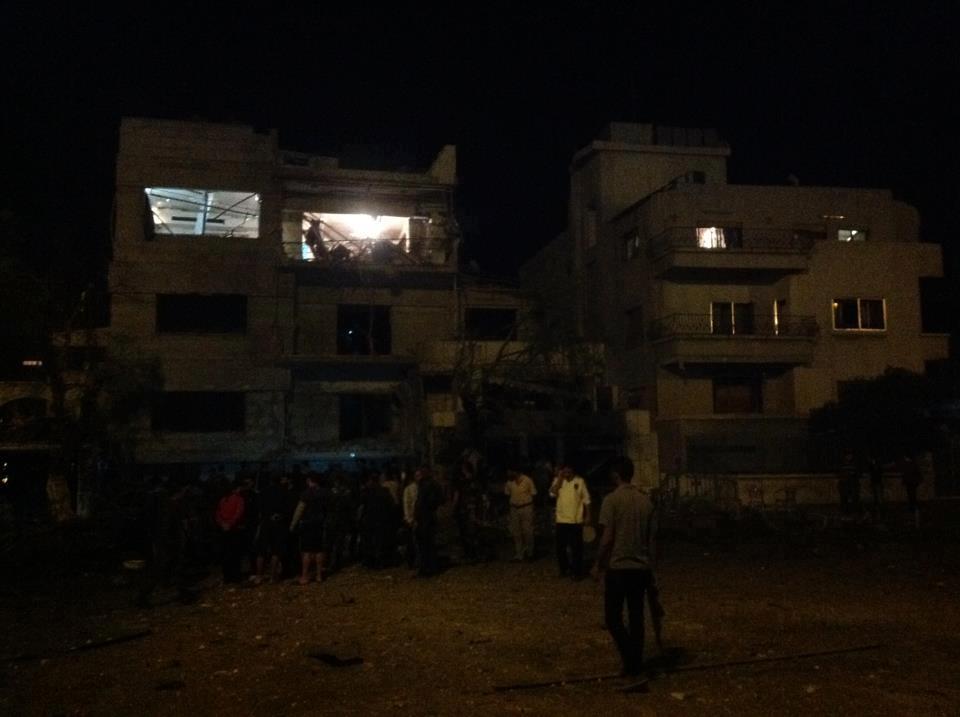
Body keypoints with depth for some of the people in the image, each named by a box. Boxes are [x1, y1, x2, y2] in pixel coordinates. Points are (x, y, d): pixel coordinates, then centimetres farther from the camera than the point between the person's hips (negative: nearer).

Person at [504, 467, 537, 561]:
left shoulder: (527, 480, -9)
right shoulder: (509, 482, 3)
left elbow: (533, 494, -3)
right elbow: (507, 493, 16)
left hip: (526, 508, -4)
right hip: (514, 508, 4)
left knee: (527, 531, 2)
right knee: (515, 532, 6)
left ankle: (529, 553, 18)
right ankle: (518, 554, 14)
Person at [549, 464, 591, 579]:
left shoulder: (580, 481, -3)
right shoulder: (558, 481, 3)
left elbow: (586, 499, 1)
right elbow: (552, 494, -13)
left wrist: (588, 516, -2)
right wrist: (560, 478, -14)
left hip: (576, 520, -2)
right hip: (561, 520, 2)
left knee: (576, 547, 3)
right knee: (560, 547, 9)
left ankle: (577, 571, 13)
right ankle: (564, 569, 25)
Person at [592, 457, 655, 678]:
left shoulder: (612, 500, -12)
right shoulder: (645, 500, 6)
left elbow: (607, 538, -15)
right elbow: (648, 534, 13)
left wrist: (598, 565, -3)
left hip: (618, 566, -5)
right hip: (641, 566, 6)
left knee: (613, 618, 5)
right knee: (636, 617, 13)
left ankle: (631, 659, -8)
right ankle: (636, 664, 17)